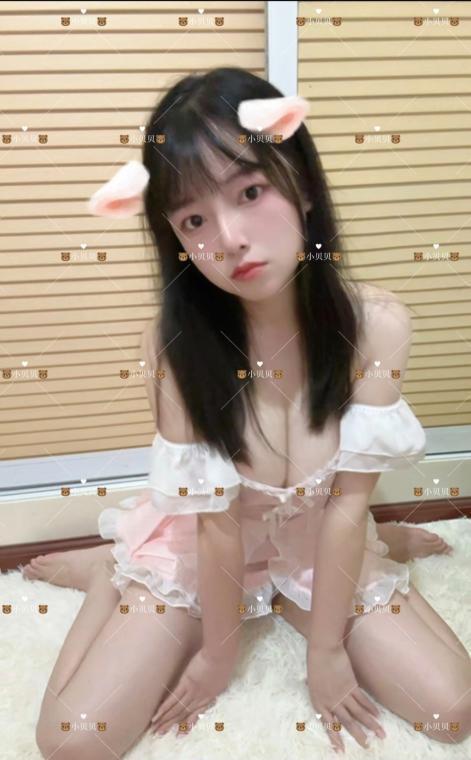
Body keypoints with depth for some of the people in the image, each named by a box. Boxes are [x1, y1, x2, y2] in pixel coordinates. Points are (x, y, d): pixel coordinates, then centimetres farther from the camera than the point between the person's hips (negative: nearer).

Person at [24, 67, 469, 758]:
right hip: (197, 547, -1)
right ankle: (114, 572, 17)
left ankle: (376, 544, 19)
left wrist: (327, 648, -10)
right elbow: (215, 517, -19)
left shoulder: (376, 325, -23)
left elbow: (347, 499, -17)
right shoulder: (175, 342, -26)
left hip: (318, 543, 2)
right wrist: (218, 651, -8)